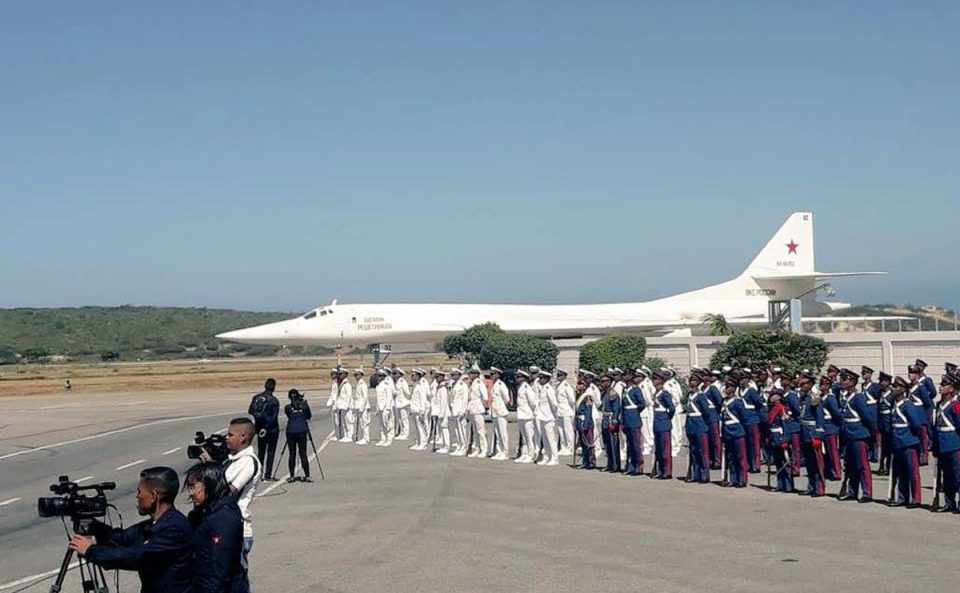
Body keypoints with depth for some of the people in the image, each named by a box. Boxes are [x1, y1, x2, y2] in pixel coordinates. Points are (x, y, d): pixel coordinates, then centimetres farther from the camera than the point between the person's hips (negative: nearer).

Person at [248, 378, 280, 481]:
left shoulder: (256, 397, 0)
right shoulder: (274, 400, -15)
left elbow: (250, 411, 6)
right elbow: (273, 417, -19)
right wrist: (266, 428, -14)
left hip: (259, 428, 5)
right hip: (272, 429, -5)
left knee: (260, 451, 16)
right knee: (270, 452, 2)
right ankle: (268, 476, -1)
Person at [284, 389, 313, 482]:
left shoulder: (287, 407, -4)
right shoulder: (304, 406, -4)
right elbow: (309, 416, 11)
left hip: (291, 432, 0)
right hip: (302, 432, 0)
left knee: (292, 454, 7)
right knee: (303, 454, 4)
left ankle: (292, 476, 6)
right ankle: (307, 476, 2)